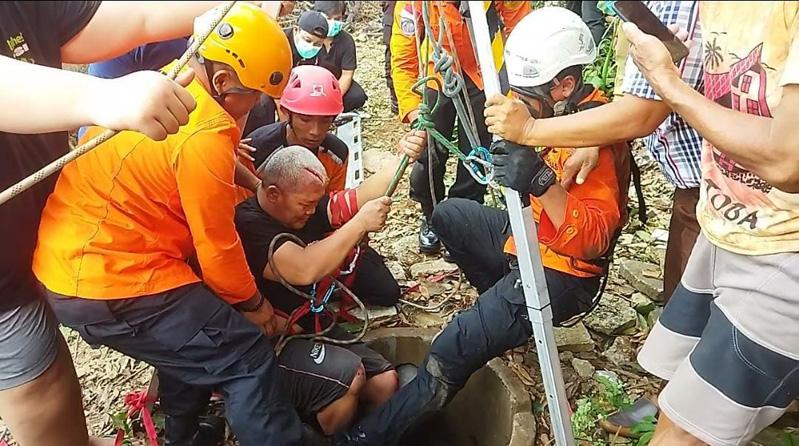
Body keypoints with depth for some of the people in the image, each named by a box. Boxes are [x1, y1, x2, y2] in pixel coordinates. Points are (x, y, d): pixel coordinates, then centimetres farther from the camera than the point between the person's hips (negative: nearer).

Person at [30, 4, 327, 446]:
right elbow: (217, 246, -14)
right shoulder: (206, 133, -21)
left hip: (71, 260, 10)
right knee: (248, 357, -4)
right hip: (112, 282, -10)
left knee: (192, 335, 26)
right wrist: (252, 304, 2)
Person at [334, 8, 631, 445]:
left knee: (451, 351, -20)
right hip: (529, 237, 10)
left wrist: (541, 181, -46)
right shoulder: (557, 112, 1)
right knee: (449, 215, 22)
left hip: (560, 270, -10)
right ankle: (507, 309, 20)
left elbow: (593, 240, -33)